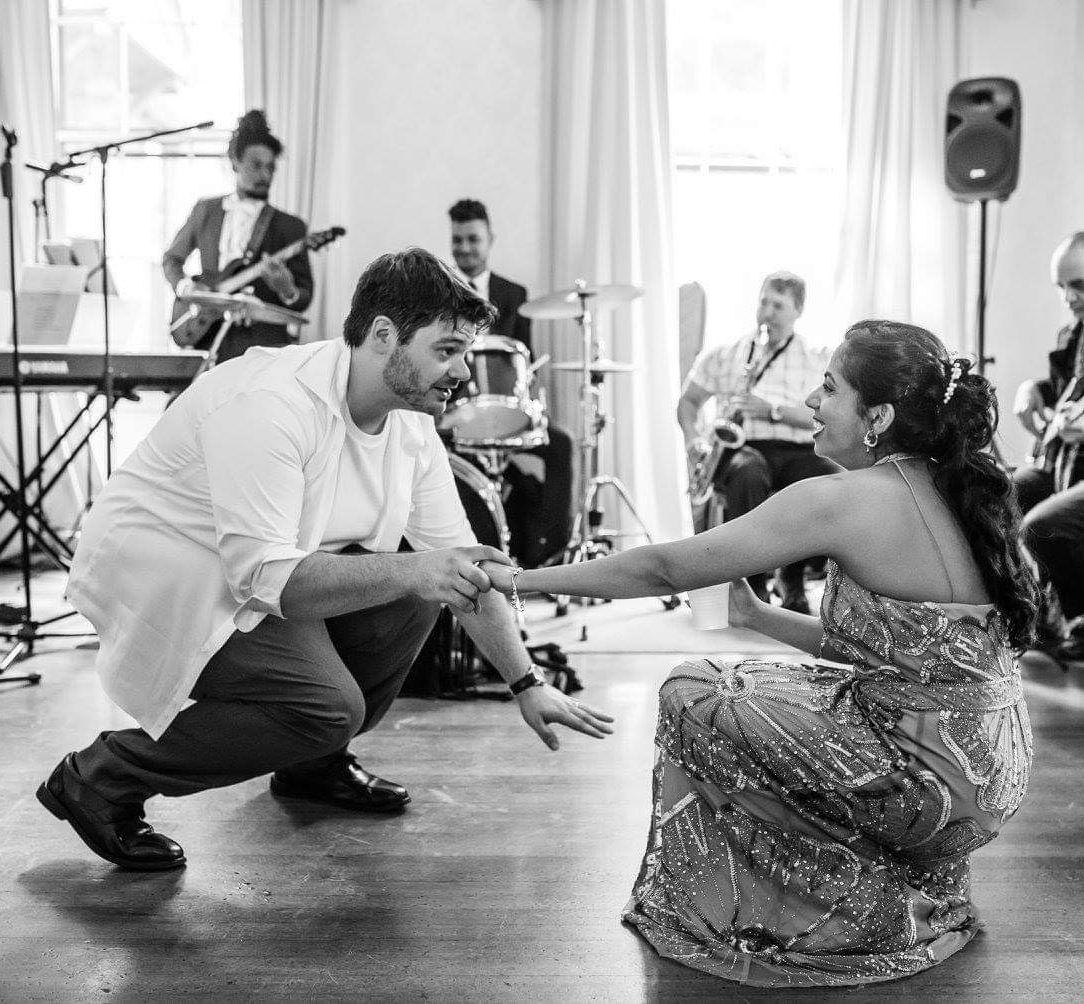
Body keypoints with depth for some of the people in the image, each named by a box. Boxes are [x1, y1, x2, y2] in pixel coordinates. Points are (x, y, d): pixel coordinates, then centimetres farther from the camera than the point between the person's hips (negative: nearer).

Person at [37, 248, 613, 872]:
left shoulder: (412, 422, -3)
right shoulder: (269, 405, -30)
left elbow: (458, 562, -1)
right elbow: (263, 576, -35)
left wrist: (528, 682, -7)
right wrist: (406, 573, -41)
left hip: (266, 568, 8)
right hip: (161, 580, -8)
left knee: (416, 591, -7)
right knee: (328, 705, -24)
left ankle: (315, 763, 14)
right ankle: (101, 778, -6)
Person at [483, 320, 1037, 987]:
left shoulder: (843, 501, -20)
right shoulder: (954, 493, 5)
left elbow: (666, 569, -15)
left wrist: (522, 579, -5)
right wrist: (759, 617, 13)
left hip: (938, 780, -9)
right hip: (989, 772, 9)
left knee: (690, 699, -4)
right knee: (740, 685, 18)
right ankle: (910, 889, 21)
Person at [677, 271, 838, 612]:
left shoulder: (814, 360, 12)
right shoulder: (723, 355, 17)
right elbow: (688, 402, 19)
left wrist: (772, 410, -17)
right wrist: (694, 439, 0)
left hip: (795, 452, 1)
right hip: (741, 448, 0)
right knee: (749, 473, -39)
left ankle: (793, 578, -11)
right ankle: (755, 580, -24)